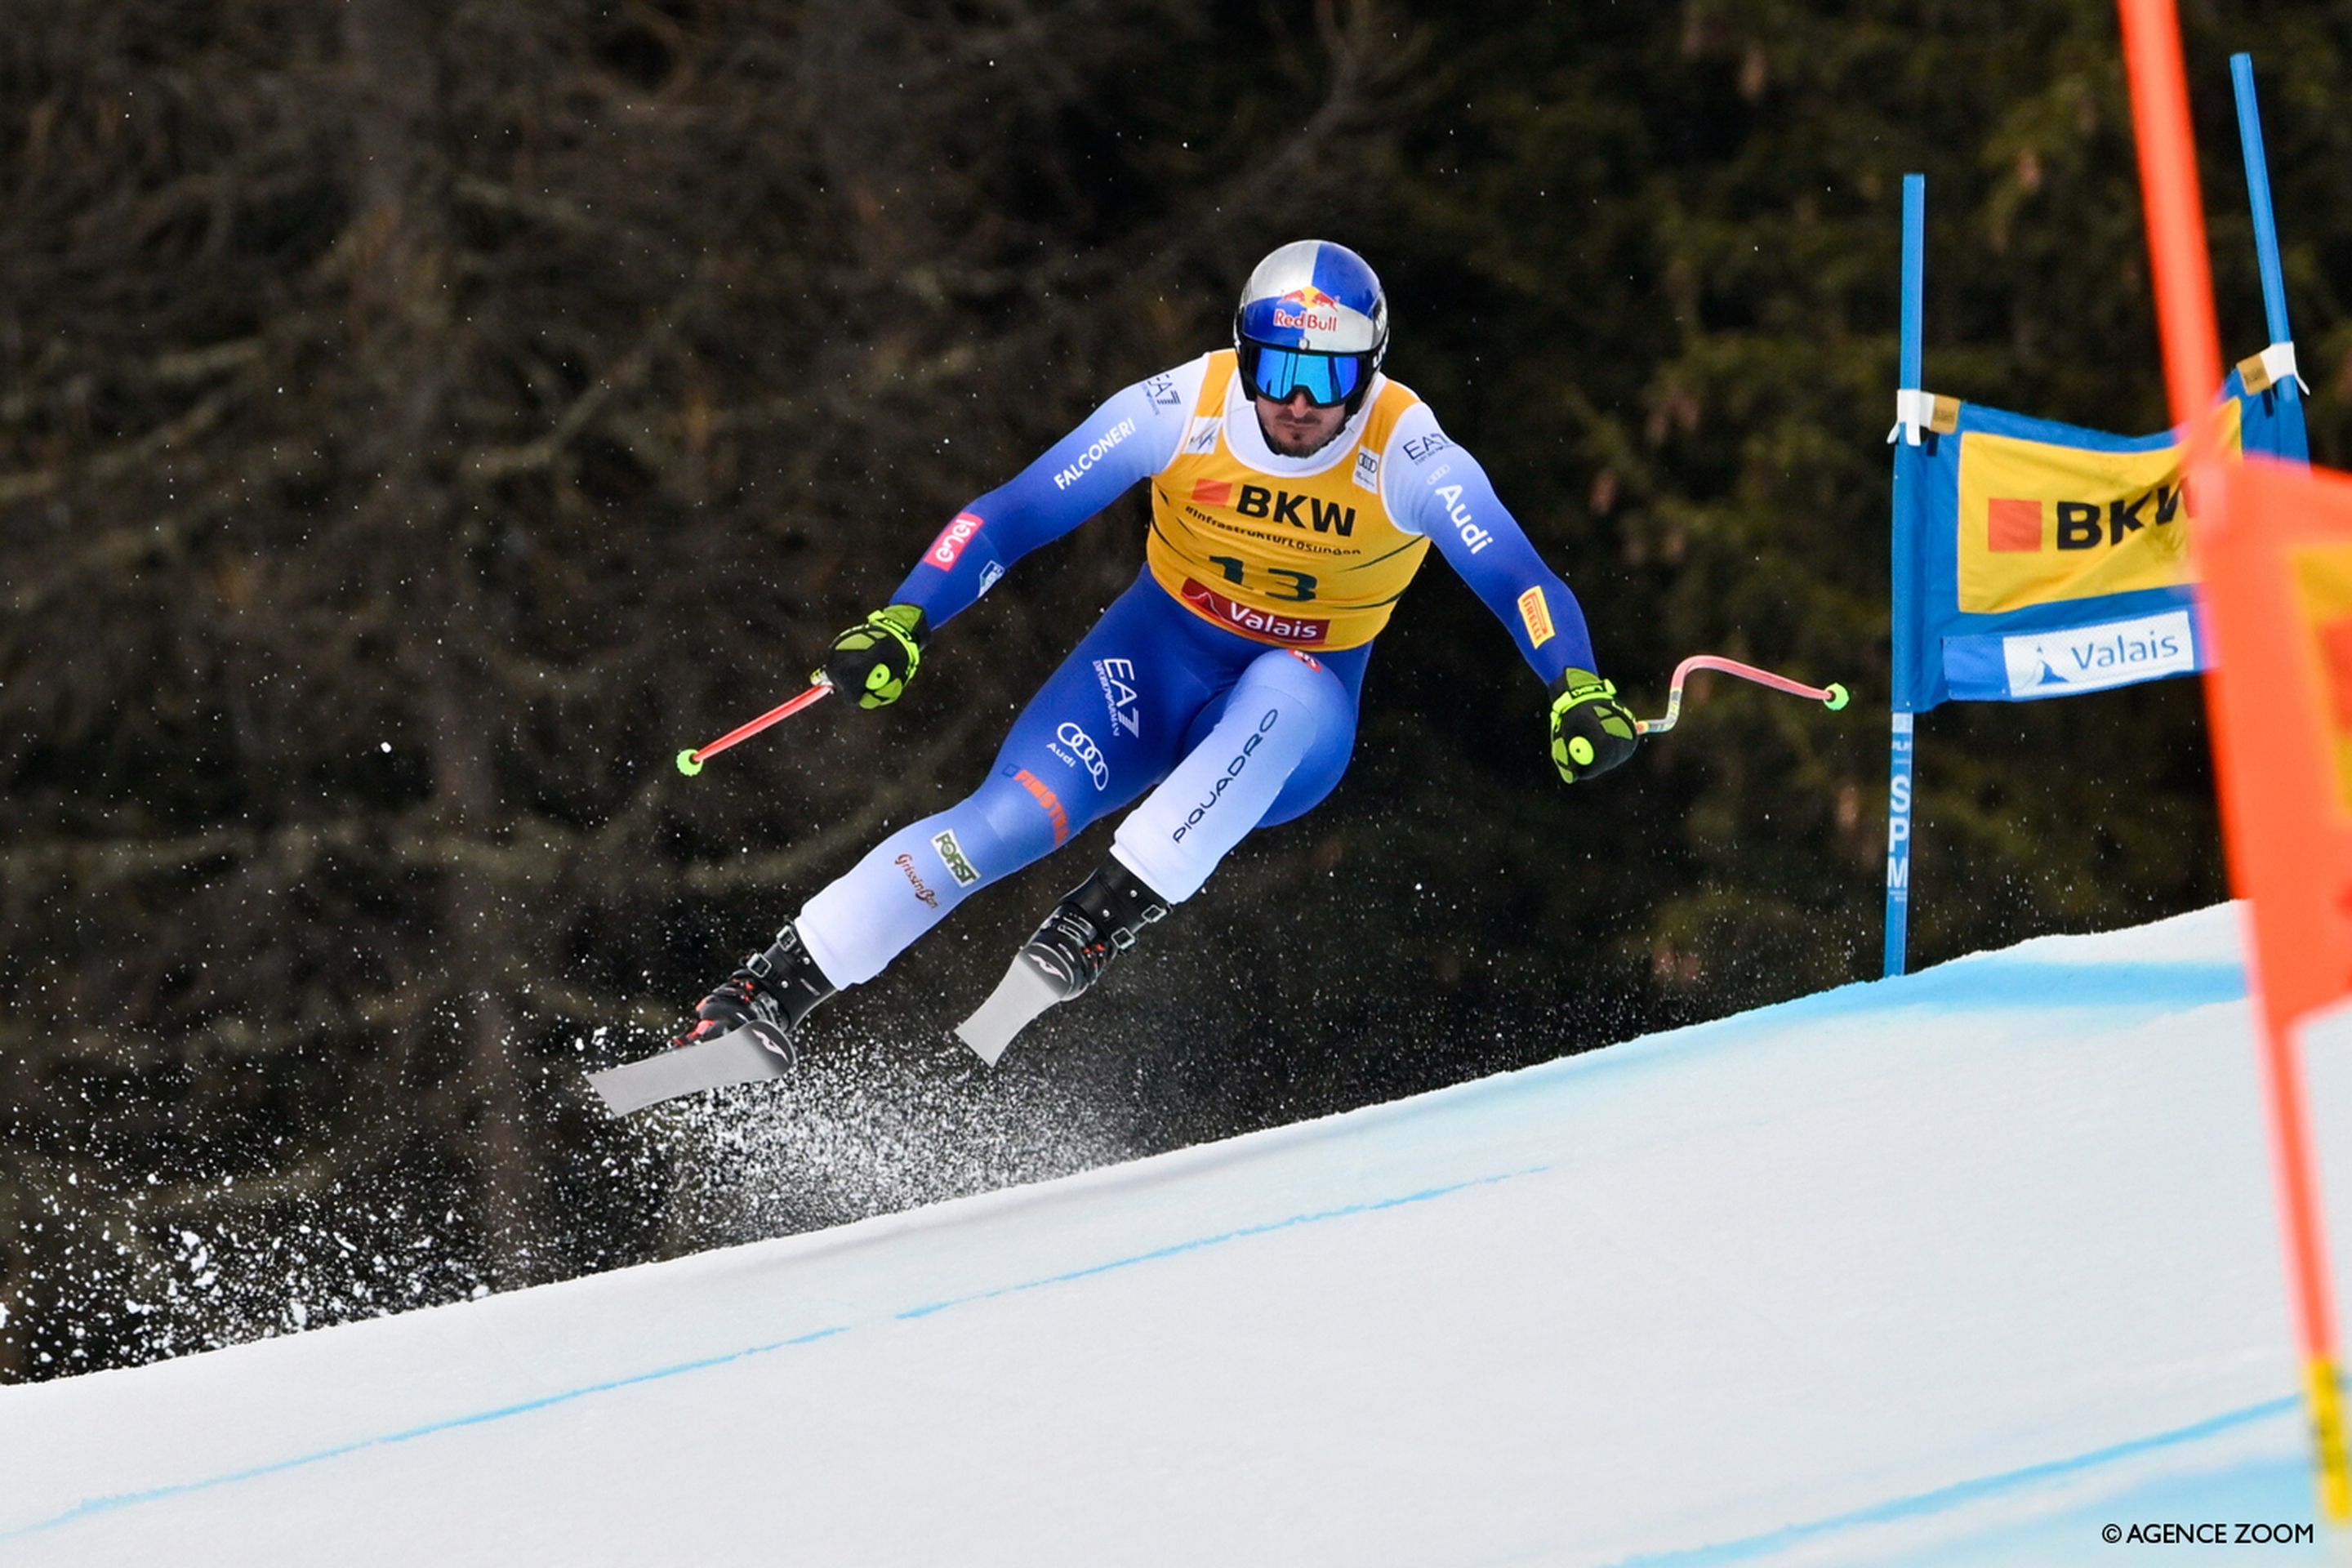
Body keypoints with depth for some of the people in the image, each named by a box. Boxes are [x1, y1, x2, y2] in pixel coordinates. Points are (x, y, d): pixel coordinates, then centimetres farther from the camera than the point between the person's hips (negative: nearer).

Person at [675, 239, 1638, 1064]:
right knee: (1008, 820, -22)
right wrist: (902, 623, -28)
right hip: (1156, 664, 1)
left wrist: (1579, 691, -50)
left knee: (1286, 690, -38)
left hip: (1290, 737, -1)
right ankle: (766, 995, -14)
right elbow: (1013, 515, -16)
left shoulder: (1409, 456, -22)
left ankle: (1108, 914, -34)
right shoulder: (1181, 411, -18)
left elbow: (1520, 582, -30)